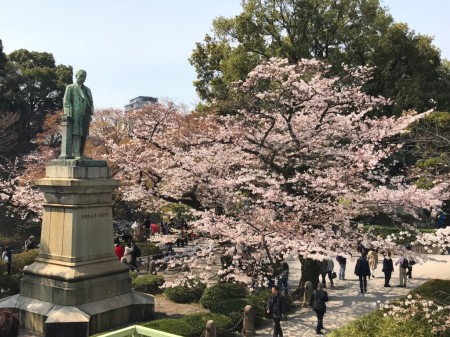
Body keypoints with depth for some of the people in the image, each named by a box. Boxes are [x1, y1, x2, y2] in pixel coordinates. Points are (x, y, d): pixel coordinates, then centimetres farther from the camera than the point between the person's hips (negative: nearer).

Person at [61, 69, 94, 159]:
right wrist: (67, 114, -11)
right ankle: (76, 154, -16)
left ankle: (81, 154, 3)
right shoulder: (70, 87, 10)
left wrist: (91, 111, 0)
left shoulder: (87, 90, 23)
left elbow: (91, 102, 18)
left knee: (83, 135, 0)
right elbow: (66, 101, 1)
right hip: (75, 115, -5)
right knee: (76, 134, -12)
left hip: (85, 115, 5)